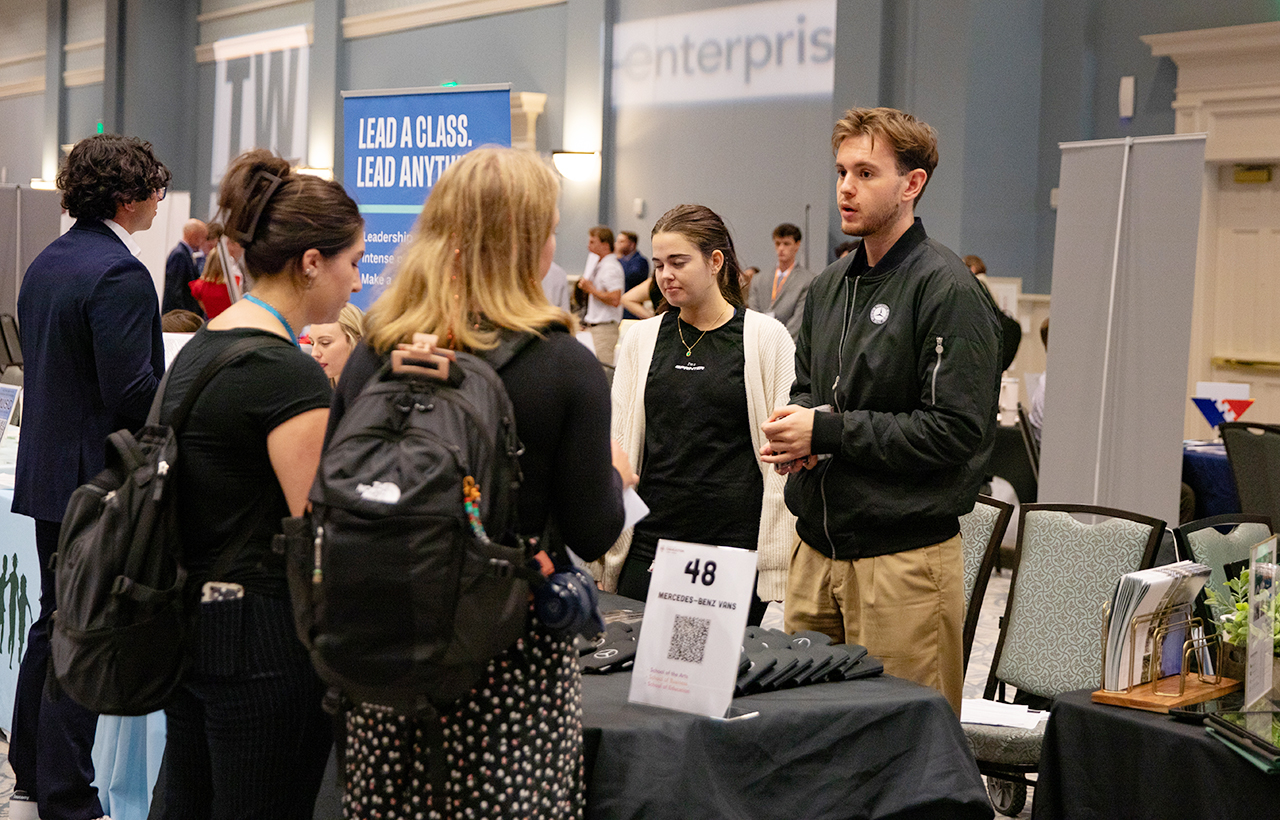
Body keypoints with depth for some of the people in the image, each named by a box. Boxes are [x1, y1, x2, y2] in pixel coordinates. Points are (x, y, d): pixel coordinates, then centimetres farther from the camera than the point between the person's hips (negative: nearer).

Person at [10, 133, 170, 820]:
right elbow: (132, 390, -23)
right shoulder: (118, 274, -18)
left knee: (54, 627, 18)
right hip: (100, 480, -10)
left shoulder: (44, 264, 12)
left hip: (49, 472, 10)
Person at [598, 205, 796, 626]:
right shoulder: (641, 338, 11)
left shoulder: (766, 337, 0)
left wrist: (778, 560, -4)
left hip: (735, 544, -3)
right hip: (650, 542, 3)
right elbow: (618, 442, 14)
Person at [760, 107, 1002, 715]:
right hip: (816, 550, 7)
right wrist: (794, 422, 0)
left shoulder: (947, 290, -12)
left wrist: (828, 432, -16)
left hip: (903, 557, -7)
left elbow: (957, 429, -18)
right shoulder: (830, 285, 14)